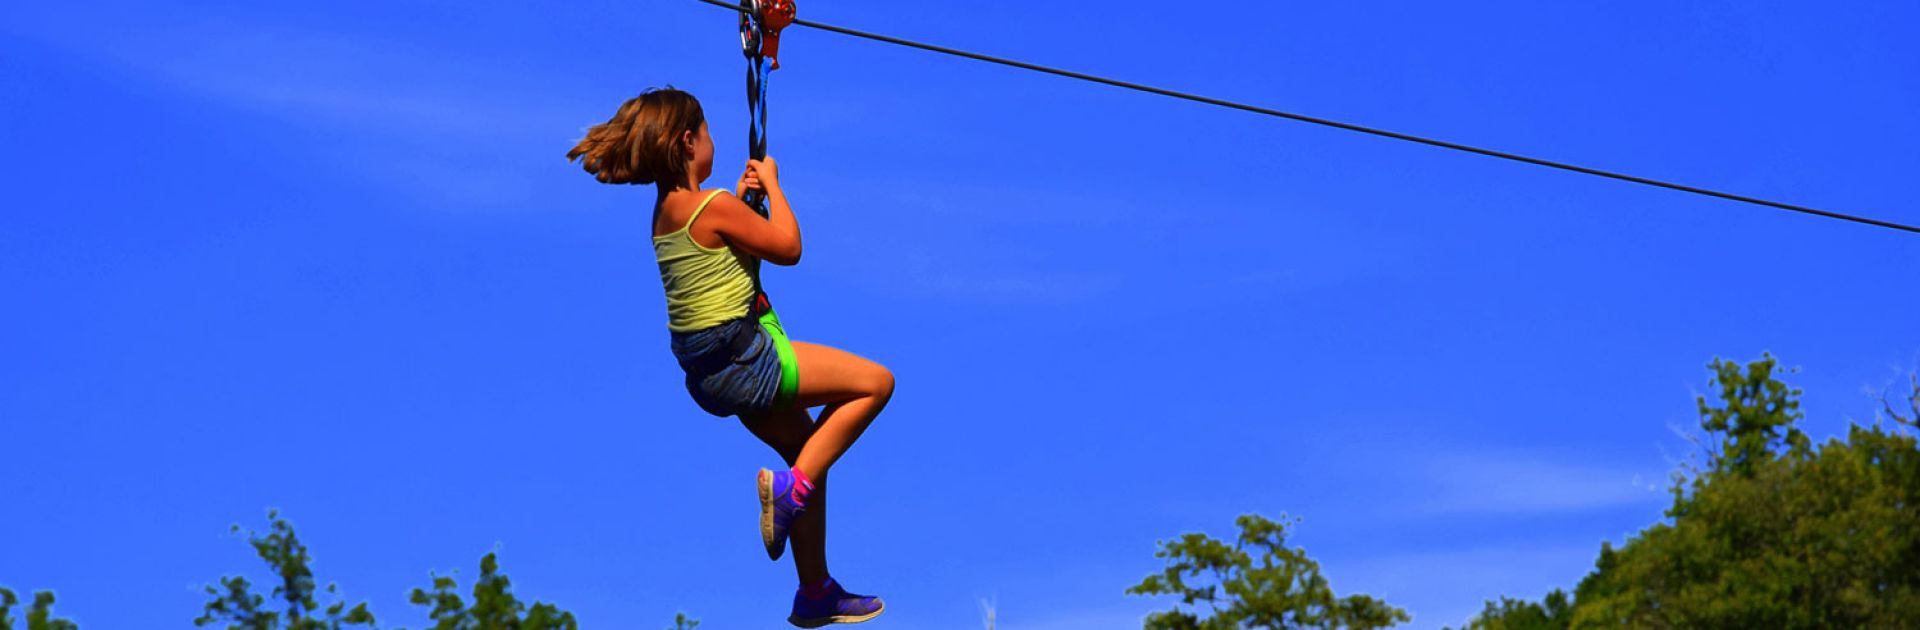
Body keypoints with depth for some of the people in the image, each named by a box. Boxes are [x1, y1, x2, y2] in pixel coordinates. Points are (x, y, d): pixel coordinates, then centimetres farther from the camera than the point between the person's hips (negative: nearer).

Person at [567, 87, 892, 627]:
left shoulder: (667, 208, 8)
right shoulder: (713, 206, -19)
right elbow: (788, 248, -8)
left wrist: (741, 196, 14)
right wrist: (771, 185, 3)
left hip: (711, 367, 9)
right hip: (739, 357, -9)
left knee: (809, 451, 21)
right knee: (876, 382, -5)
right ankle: (791, 488, -8)